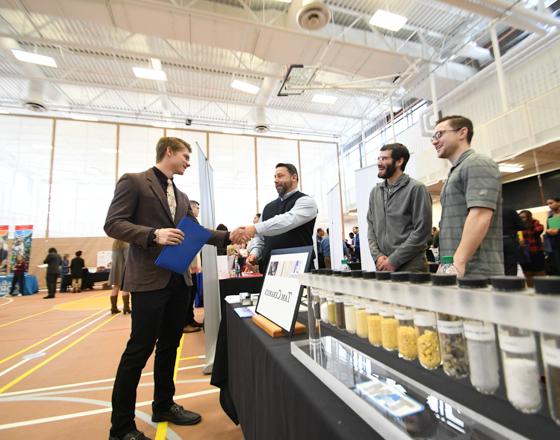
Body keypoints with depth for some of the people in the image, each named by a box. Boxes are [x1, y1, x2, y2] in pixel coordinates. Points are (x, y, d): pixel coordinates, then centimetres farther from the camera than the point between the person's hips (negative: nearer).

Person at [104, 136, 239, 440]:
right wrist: (154, 234, -25)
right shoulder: (133, 181, -3)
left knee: (169, 346, 16)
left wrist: (228, 236, 3)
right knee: (139, 349, 1)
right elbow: (113, 224, -11)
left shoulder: (182, 196, 17)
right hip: (150, 279, -7)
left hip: (179, 280, 7)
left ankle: (163, 406, 33)